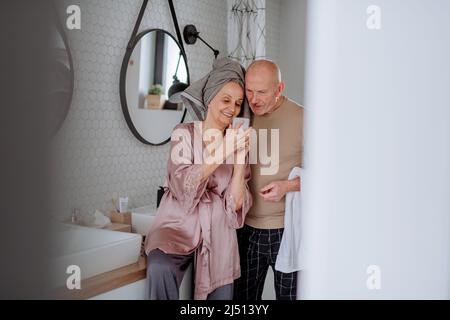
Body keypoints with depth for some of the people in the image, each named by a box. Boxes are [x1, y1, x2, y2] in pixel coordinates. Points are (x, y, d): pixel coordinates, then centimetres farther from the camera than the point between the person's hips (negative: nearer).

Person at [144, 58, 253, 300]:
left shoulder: (237, 143, 7)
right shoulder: (184, 133, -1)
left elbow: (236, 205, -3)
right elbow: (183, 186, -16)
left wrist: (239, 157, -15)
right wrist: (222, 153, -24)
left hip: (218, 236, 4)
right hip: (178, 226, -3)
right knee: (160, 269, -32)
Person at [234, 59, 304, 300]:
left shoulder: (301, 119, -10)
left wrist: (288, 185, -20)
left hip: (286, 229, -4)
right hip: (248, 228, 4)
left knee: (288, 295, 7)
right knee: (243, 295, 12)